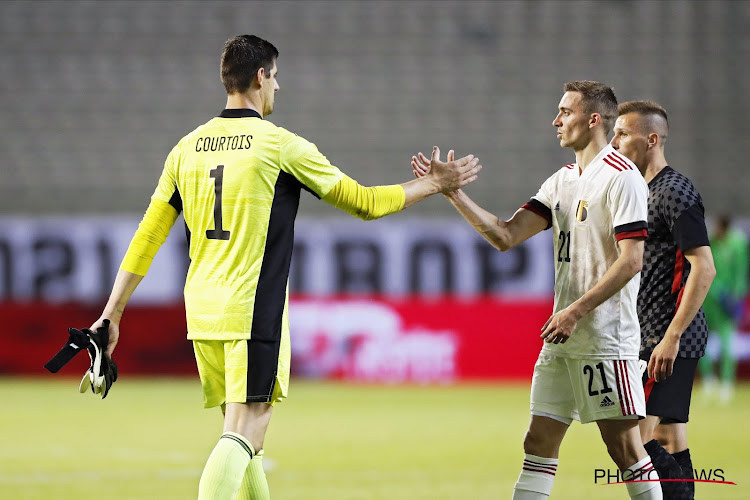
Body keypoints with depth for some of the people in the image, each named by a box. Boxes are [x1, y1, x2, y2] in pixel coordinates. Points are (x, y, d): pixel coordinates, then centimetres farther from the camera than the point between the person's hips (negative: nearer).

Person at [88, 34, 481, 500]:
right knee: (244, 435, -11)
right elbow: (365, 203, 3)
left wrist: (112, 314, 15)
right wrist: (434, 184, 16)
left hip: (203, 312, 6)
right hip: (255, 312, -6)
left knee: (243, 434, 14)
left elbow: (146, 239, 10)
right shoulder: (281, 145, -5)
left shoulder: (187, 148, 9)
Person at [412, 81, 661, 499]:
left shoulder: (621, 178, -10)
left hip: (606, 339, -8)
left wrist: (575, 312, -18)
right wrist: (454, 192, 2)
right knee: (540, 441, 6)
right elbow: (506, 236, 11)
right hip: (563, 339, 8)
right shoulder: (563, 181, 16)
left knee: (624, 445, -6)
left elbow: (631, 260, -16)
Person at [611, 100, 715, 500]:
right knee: (669, 440, 9)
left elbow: (704, 269, -20)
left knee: (634, 435, -15)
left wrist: (671, 337, -23)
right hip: (655, 337, 10)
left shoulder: (675, 193, -13)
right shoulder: (646, 192, 18)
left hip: (671, 339, -10)